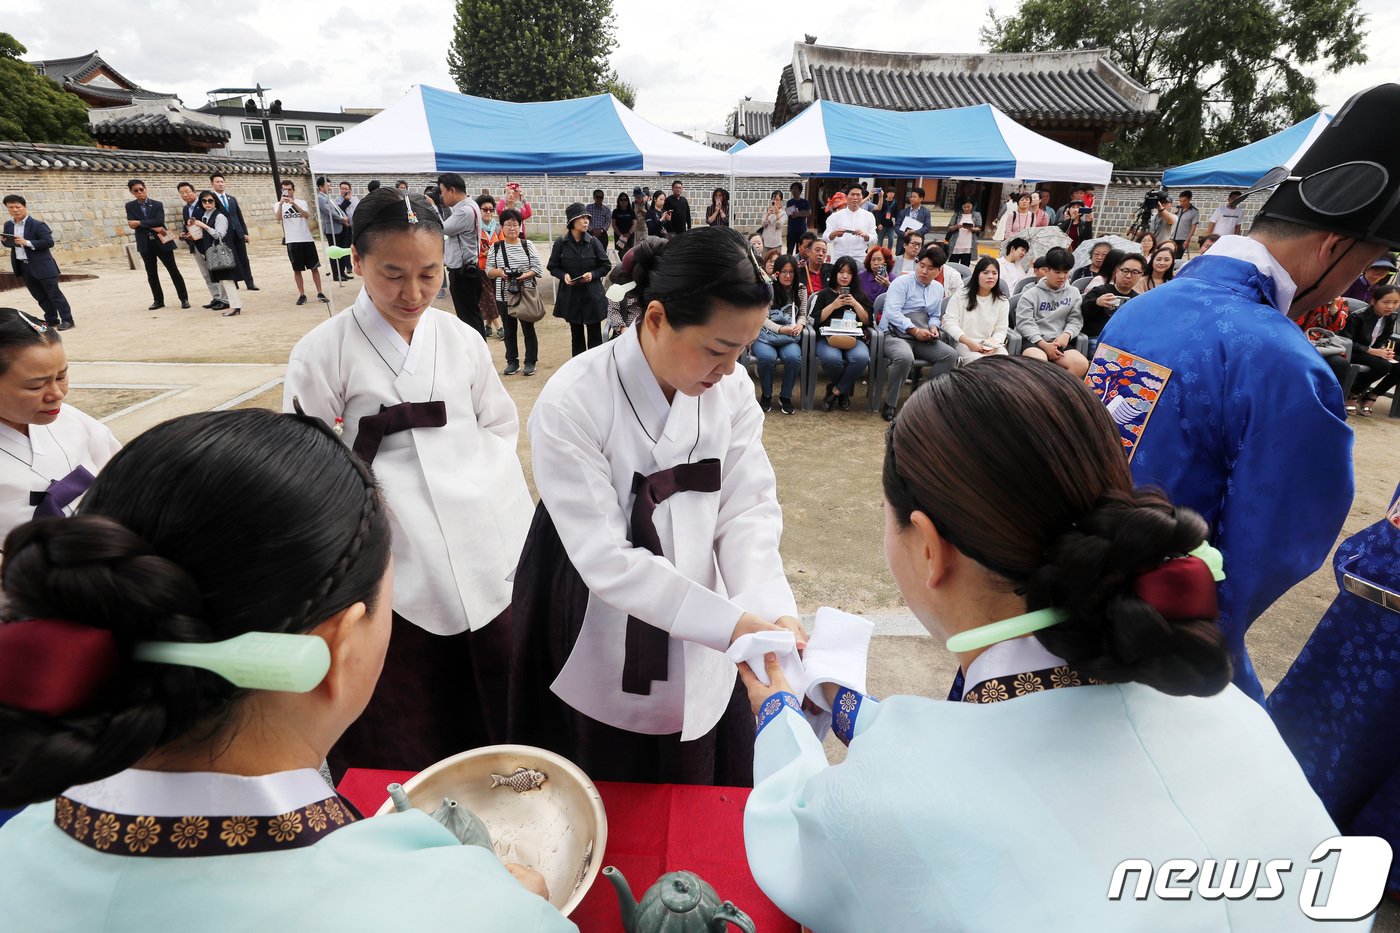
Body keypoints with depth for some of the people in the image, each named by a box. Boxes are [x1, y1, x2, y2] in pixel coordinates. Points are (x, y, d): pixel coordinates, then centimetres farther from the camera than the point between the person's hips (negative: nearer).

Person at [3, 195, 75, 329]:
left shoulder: (38, 225, -11)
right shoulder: (8, 225, 10)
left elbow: (49, 242, -17)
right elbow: (9, 243, 18)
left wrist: (27, 242, -23)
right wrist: (5, 240, -5)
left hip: (42, 266, -7)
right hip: (23, 267, 7)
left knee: (54, 294, -3)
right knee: (39, 296, 12)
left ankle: (67, 320, 1)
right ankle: (51, 320, 19)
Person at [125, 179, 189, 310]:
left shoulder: (157, 204, 1)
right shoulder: (130, 206, 5)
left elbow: (159, 221, -14)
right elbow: (132, 225, -8)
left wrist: (140, 223, -15)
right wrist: (153, 227, -16)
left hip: (161, 241, -2)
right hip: (145, 244, 2)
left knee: (173, 270, 0)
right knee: (151, 273, 6)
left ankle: (184, 299, 6)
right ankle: (158, 300, 13)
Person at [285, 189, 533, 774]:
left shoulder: (461, 339, 7)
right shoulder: (325, 351, -4)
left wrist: (479, 481, 2)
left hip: (487, 551, 3)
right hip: (399, 573, -3)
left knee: (492, 717, 13)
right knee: (403, 745, 9)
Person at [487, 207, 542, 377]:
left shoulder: (528, 245, 2)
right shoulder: (495, 247, 5)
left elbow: (538, 268, -2)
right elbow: (488, 270, 6)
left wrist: (523, 276, -18)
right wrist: (498, 271, -15)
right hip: (504, 295, 2)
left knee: (528, 328, 4)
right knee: (508, 330, 9)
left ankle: (530, 362, 14)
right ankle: (512, 362, 20)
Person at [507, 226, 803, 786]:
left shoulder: (732, 389, -9)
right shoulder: (571, 403, -23)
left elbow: (748, 511, -8)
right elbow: (605, 558, -26)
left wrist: (773, 611, -25)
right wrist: (732, 624, -31)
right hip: (603, 666, -3)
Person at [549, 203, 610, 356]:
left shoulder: (593, 242, -5)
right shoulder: (560, 243, -5)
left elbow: (606, 266, 2)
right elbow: (553, 267, 5)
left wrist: (593, 274, -15)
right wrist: (563, 275, -14)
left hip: (592, 295, 0)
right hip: (570, 296, 1)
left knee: (594, 335, 2)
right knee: (576, 335, 11)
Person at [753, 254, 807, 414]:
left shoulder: (801, 289, 10)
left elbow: (803, 315, 13)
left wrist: (800, 325, -12)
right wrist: (781, 329, -23)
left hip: (790, 337, 2)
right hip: (766, 335, -2)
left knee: (793, 357, -31)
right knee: (767, 357, -35)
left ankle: (786, 396, -6)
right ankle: (766, 395, -6)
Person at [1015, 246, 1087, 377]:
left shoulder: (1073, 293, 18)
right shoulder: (1031, 294, 6)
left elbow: (1075, 319, 12)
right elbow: (1025, 323, -4)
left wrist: (1066, 334, -12)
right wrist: (1044, 345, -15)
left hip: (1059, 342, 4)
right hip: (1033, 341, -3)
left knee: (1082, 364, -26)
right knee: (1038, 361, -39)